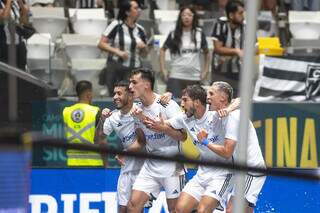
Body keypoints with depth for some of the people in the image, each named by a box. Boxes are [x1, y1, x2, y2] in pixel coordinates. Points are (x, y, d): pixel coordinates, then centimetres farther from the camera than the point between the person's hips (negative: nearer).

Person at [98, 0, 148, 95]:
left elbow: (145, 53, 20)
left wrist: (144, 47, -3)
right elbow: (101, 44, -5)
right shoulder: (116, 26, -3)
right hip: (115, 68, -3)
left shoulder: (140, 30, 11)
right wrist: (117, 51, -16)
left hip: (134, 70, 4)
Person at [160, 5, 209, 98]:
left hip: (194, 77, 1)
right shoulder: (174, 34, 1)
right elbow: (163, 50, 11)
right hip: (176, 76, -1)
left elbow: (206, 52, 15)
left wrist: (205, 70, 7)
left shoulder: (199, 34, 4)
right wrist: (163, 69, 3)